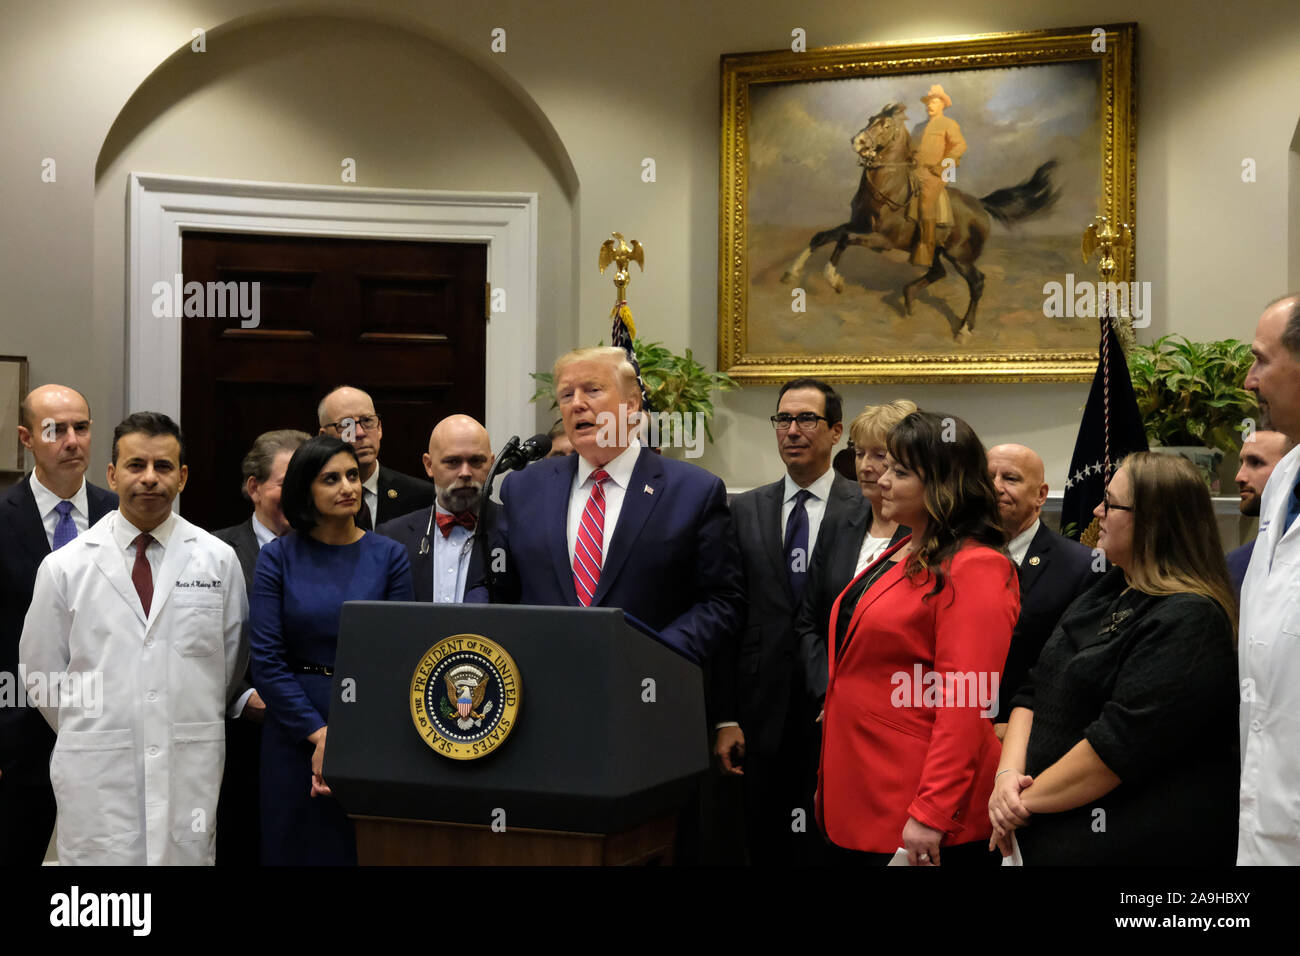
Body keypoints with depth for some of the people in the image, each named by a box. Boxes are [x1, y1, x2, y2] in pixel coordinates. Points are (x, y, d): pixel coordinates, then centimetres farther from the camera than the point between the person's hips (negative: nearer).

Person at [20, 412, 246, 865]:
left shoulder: (219, 560, 3)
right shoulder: (63, 568, 2)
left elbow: (232, 663, 10)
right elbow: (42, 674, 8)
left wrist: (191, 734, 12)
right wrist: (92, 739, 11)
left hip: (190, 776, 1)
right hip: (97, 778, 0)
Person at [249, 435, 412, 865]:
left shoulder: (388, 555, 2)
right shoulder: (279, 556, 1)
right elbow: (266, 660, -5)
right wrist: (319, 733, -12)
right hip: (295, 729, 0)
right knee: (297, 849, 7)